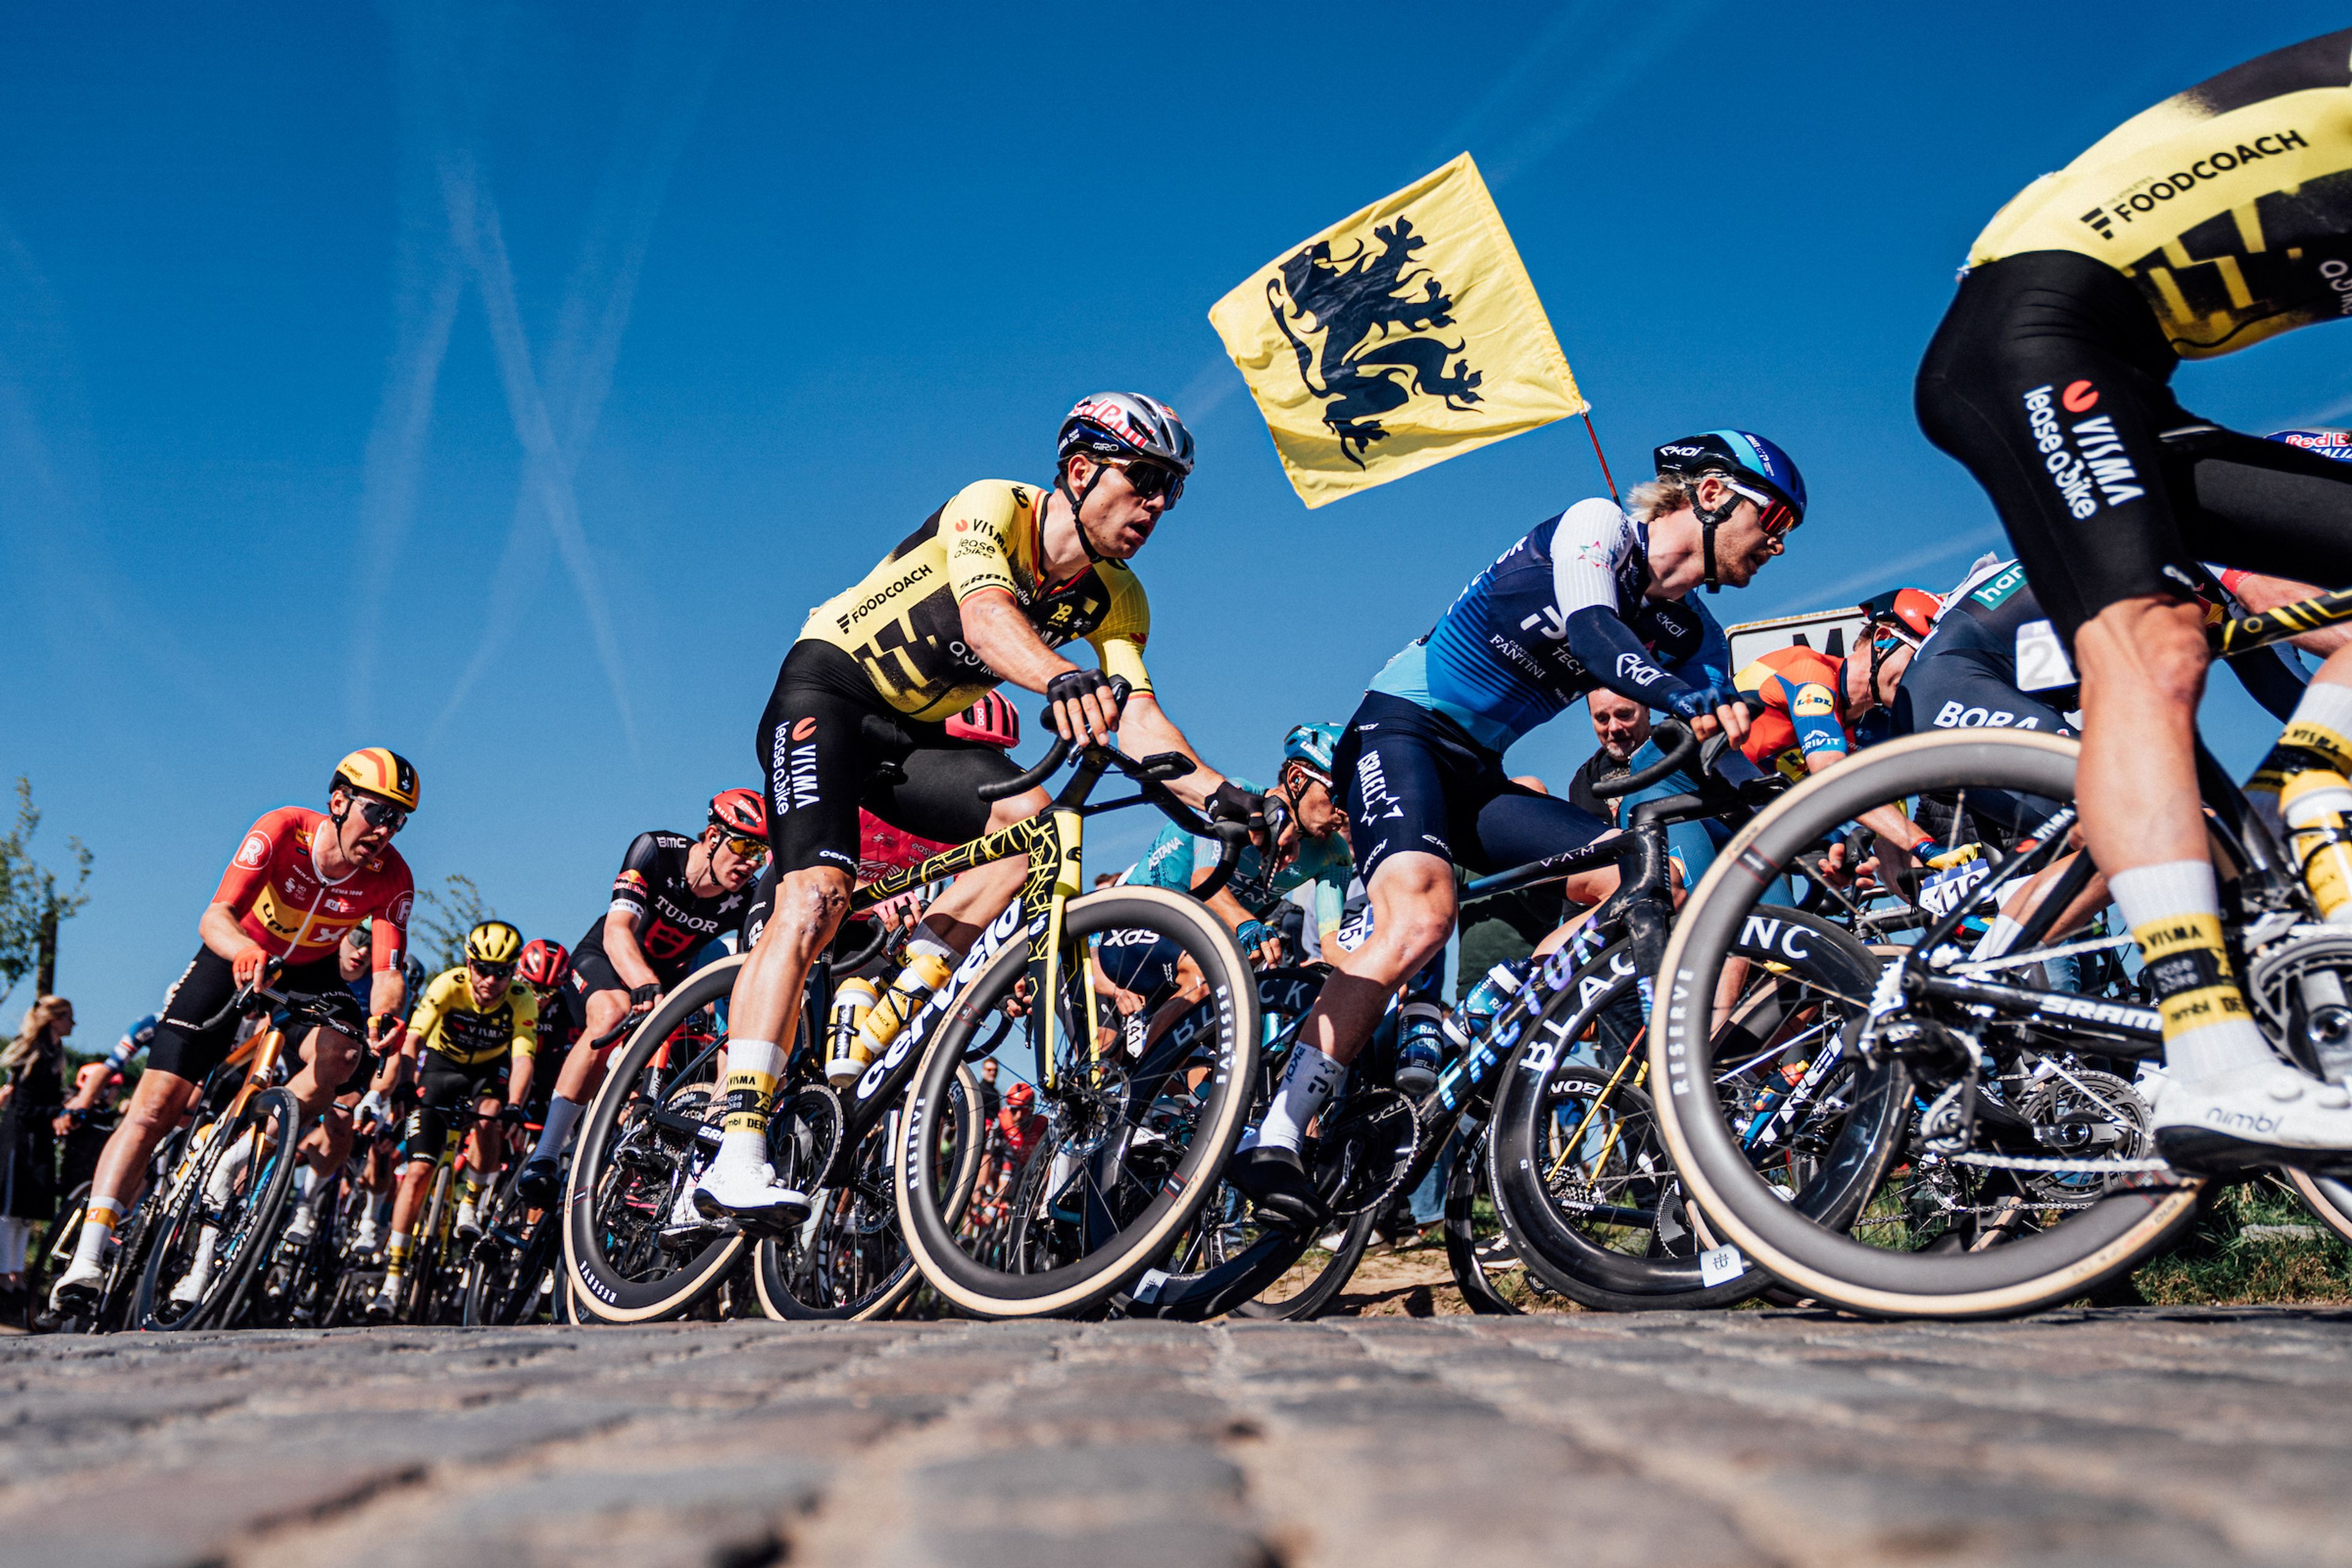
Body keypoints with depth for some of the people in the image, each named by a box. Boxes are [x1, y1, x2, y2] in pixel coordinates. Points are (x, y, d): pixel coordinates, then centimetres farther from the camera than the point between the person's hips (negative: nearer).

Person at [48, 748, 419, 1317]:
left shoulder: (392, 878, -22)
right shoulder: (282, 831, -29)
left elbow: (388, 971, -27)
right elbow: (214, 918, -37)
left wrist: (384, 1016, -50)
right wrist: (245, 950, -60)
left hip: (310, 974, 2)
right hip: (237, 959, -2)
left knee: (341, 1055, -30)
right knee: (155, 1107, -11)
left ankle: (230, 1172, -14)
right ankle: (86, 1263, -9)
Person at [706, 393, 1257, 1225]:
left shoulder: (1117, 599, -4)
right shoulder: (993, 508, -21)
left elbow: (1138, 714, -16)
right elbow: (986, 614, -42)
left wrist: (1214, 790, -34)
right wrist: (1064, 680, -62)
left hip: (915, 733, 6)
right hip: (828, 689, -6)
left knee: (1033, 817, -21)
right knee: (816, 897, -25)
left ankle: (868, 1040, -14)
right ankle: (735, 1161, -27)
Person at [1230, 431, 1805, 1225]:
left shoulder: (1694, 638, 11)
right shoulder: (1597, 526, -8)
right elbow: (1593, 635, -28)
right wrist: (1694, 702, -45)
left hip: (1479, 774, 8)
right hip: (1400, 728, -8)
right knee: (1421, 913, -33)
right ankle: (1274, 1137, -33)